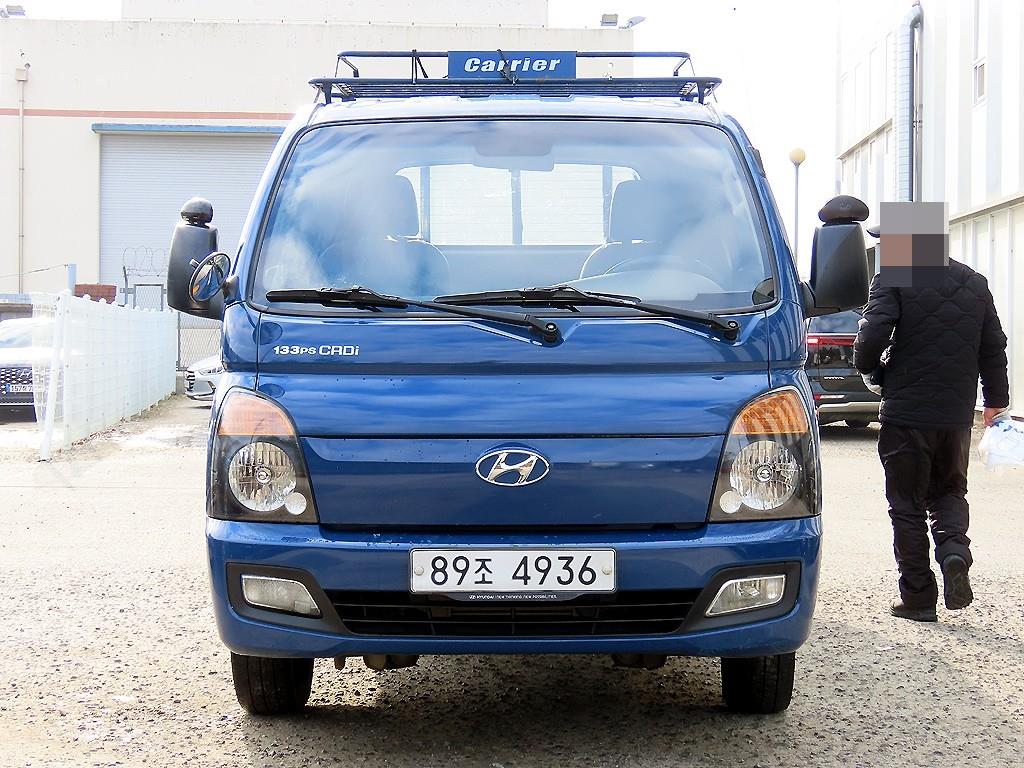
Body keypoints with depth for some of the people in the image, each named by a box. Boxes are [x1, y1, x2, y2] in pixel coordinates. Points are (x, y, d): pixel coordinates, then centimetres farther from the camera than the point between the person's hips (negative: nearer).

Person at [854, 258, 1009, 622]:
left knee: (907, 504, 6)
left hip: (906, 411, -4)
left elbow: (872, 335, -19)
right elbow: (994, 346, 10)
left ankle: (917, 596, 9)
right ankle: (954, 549, -8)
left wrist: (869, 369, 2)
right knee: (948, 491, 21)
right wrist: (996, 399, 22)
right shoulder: (975, 283, 7)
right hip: (957, 413, 4)